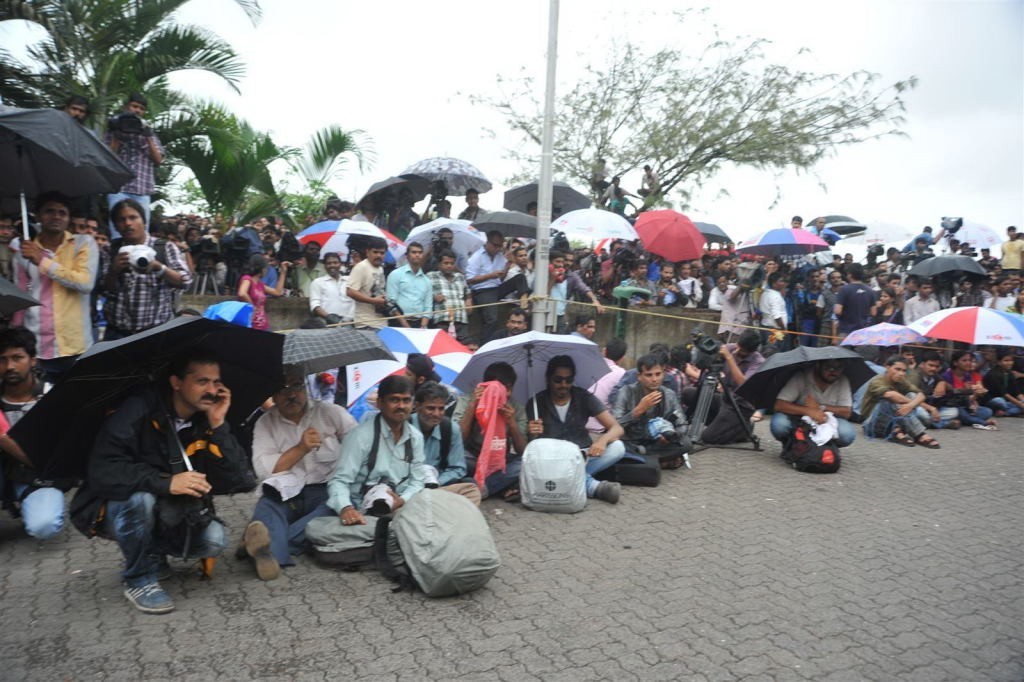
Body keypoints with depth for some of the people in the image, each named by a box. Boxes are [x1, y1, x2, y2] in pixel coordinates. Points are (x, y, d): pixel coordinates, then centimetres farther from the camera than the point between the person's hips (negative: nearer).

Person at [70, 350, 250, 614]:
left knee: (214, 540, -20)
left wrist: (218, 425, -25)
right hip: (114, 509, -4)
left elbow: (234, 475, -15)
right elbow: (102, 472, -30)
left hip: (167, 513, 4)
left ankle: (153, 553, 10)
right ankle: (139, 580, -14)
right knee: (141, 498, -36)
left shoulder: (207, 419, -7)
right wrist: (166, 482, -40)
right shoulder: (139, 411, -22)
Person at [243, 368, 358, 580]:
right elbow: (263, 470, -3)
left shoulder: (331, 412, 4)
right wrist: (301, 448, -12)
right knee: (266, 505, -32)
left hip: (328, 491, -1)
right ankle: (274, 554, -59)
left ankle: (269, 545, -45)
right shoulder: (265, 423, 7)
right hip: (286, 493, 1)